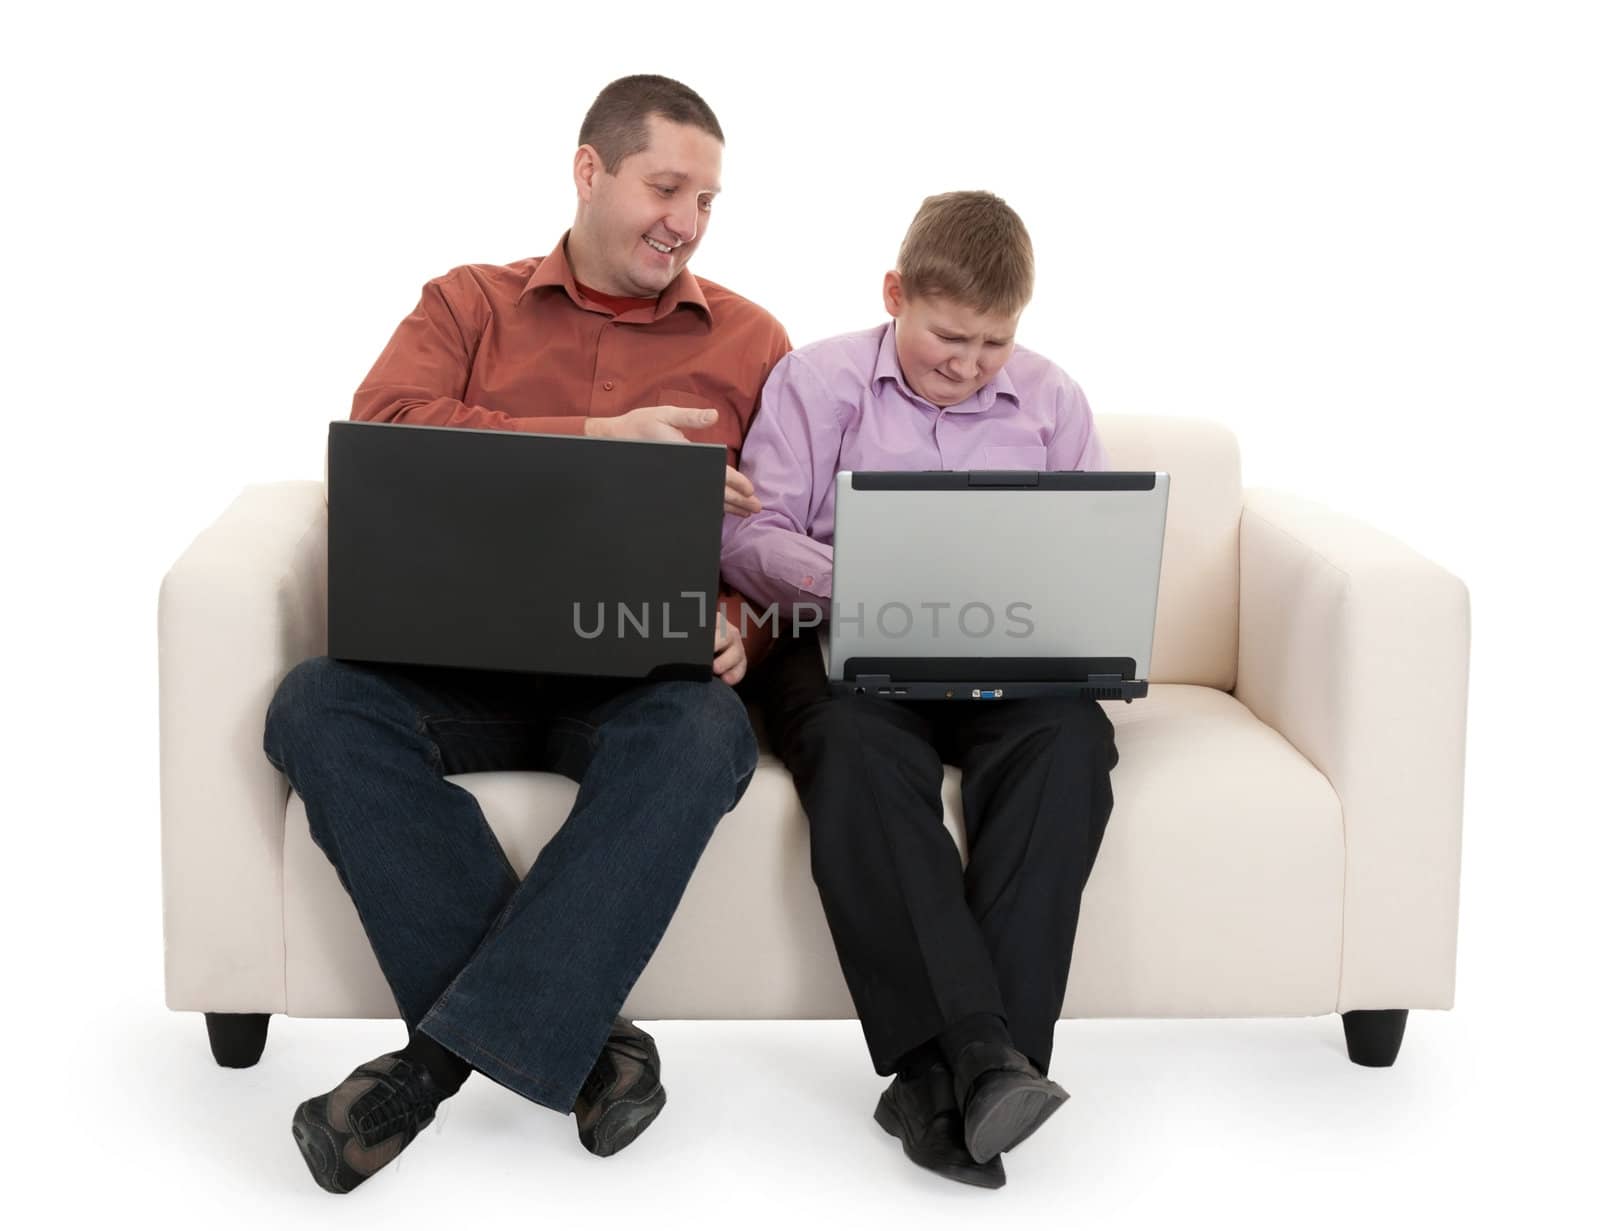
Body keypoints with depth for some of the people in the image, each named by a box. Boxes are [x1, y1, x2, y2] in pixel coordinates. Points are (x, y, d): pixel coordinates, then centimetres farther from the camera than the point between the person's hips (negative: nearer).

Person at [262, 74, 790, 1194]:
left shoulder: (748, 342, 17)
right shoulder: (470, 306, 16)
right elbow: (382, 430, -6)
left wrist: (737, 626, -13)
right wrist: (594, 441, -13)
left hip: (643, 676, -1)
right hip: (464, 660, 1)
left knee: (703, 736, -36)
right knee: (320, 707, -30)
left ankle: (446, 1055, -33)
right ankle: (577, 1040, -27)